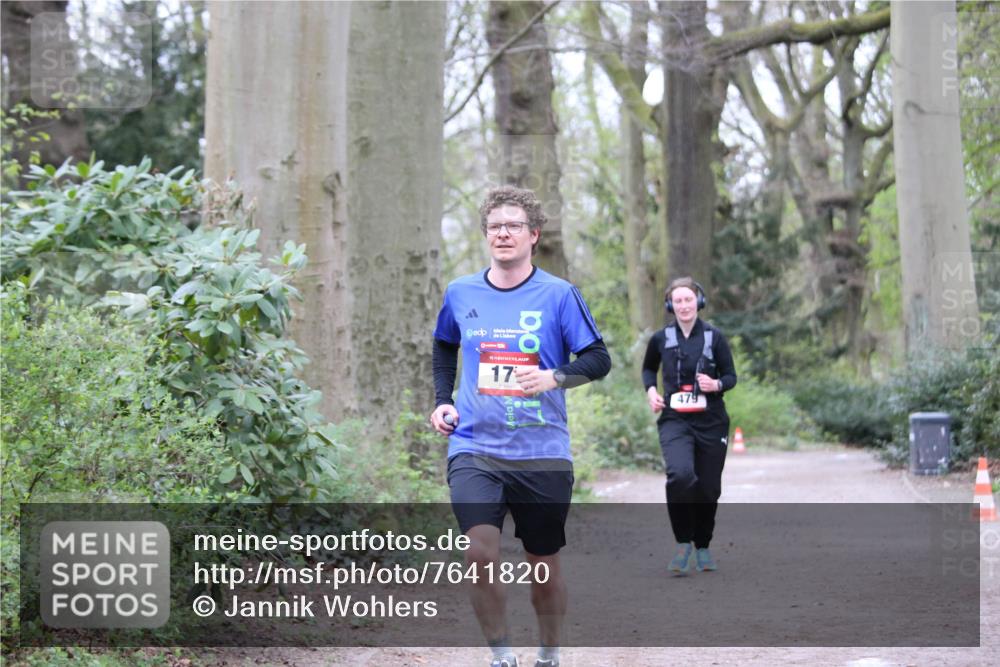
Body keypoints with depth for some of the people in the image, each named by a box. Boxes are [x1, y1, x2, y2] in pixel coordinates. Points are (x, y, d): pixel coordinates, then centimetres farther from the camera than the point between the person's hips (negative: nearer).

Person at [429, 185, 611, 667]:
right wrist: (443, 401, 13)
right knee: (479, 553, -19)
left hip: (542, 453, -1)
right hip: (474, 450, 1)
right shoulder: (460, 294, 7)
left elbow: (599, 359, -3)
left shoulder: (558, 294, -2)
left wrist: (554, 377, -20)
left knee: (544, 566, 9)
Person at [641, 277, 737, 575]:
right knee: (680, 474, -27)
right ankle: (684, 544, -12)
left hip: (711, 422, 1)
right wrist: (651, 390, 2)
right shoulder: (660, 339, 3)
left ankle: (702, 547, 31)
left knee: (708, 488, 7)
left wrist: (716, 384, -16)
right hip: (675, 421, -1)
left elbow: (731, 376, 6)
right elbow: (648, 368, 21)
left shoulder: (714, 337, 0)